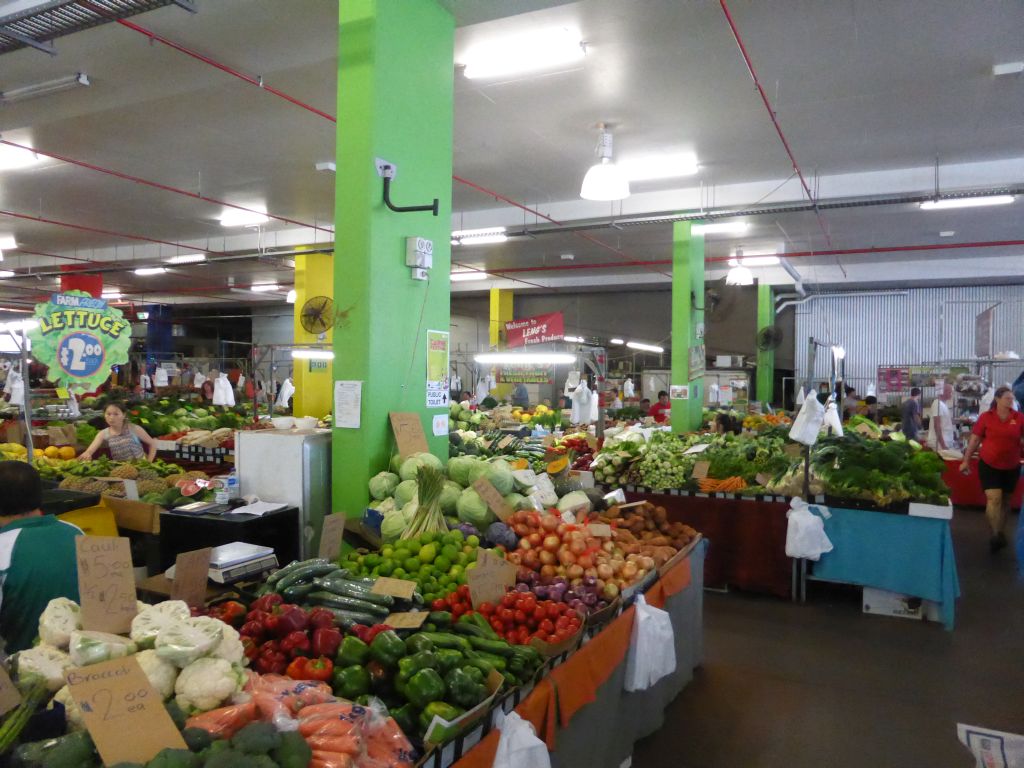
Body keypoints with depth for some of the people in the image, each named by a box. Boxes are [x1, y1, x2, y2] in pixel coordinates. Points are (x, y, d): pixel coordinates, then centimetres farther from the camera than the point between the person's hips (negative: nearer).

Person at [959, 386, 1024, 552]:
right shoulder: (985, 417, -6)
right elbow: (974, 440, 0)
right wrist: (966, 461, 0)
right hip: (989, 464, -2)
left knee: (1005, 500, 14)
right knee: (994, 498, -12)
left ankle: (1001, 533, 30)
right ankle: (996, 535, -2)